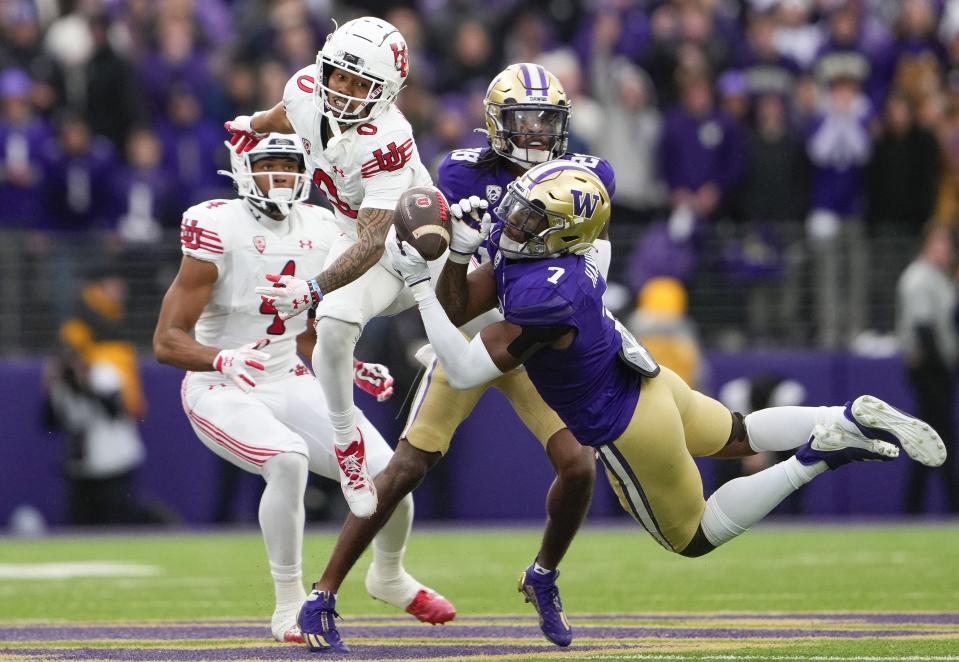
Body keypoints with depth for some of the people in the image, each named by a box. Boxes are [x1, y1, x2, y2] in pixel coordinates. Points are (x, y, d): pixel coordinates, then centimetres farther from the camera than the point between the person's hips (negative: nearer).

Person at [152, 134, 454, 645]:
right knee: (288, 459, -35)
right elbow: (167, 341, -18)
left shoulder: (320, 234, 2)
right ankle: (289, 607, -20)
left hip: (289, 385, 6)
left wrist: (355, 370, -1)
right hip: (221, 392, -6)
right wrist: (224, 359, -35)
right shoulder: (218, 232, -18)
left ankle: (389, 578, 29)